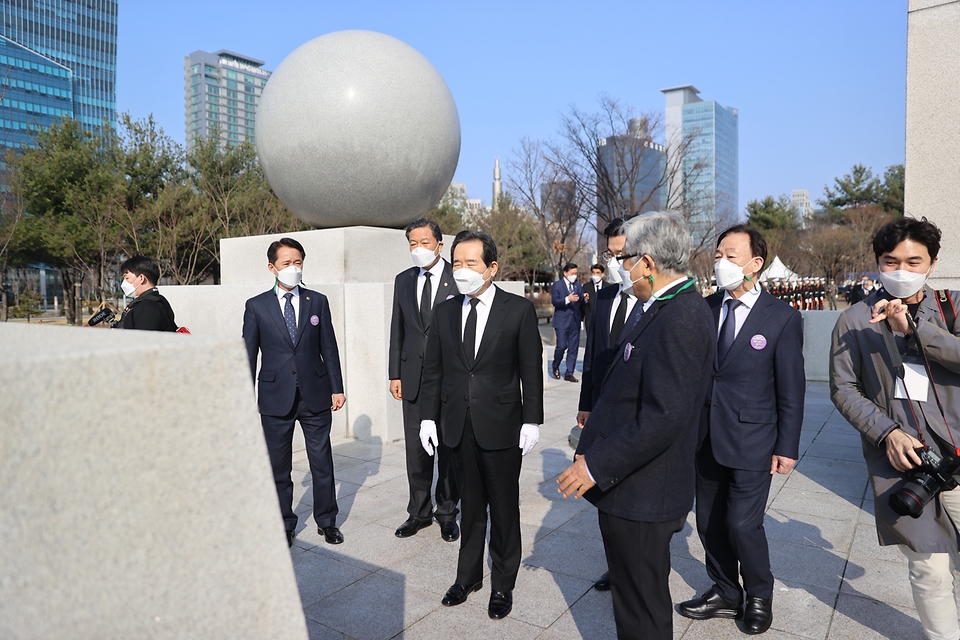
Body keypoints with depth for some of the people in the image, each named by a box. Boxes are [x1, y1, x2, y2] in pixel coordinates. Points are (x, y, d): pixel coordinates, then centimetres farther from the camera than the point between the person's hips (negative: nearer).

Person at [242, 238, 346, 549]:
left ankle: (326, 520, 26)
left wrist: (337, 388, 3)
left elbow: (329, 348, 6)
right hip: (276, 398, -1)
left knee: (322, 462, 9)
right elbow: (249, 355, 3)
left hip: (316, 395, 1)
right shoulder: (257, 306, 0)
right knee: (279, 466, 10)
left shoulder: (318, 302, 4)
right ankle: (284, 523, 28)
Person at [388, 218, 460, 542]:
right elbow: (397, 330, 12)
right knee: (416, 449, 11)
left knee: (449, 448, 8)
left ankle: (447, 512, 24)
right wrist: (395, 374, 8)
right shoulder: (403, 280, 9)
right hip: (413, 378, 4)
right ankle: (419, 511, 28)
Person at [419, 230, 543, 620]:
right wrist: (428, 417, 3)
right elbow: (433, 369, 7)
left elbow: (531, 370, -5)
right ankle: (468, 576, 36)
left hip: (501, 427, -3)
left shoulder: (519, 310, -6)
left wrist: (532, 422, -8)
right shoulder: (444, 311, 4)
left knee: (504, 509, 11)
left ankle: (502, 584, 30)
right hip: (458, 427, 3)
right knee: (470, 507, 17)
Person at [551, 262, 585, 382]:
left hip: (575, 321, 4)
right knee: (562, 346, -8)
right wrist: (567, 299, -25)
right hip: (562, 321, -4)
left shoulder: (578, 286, 13)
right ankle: (555, 366, 20)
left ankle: (569, 373, 10)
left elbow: (581, 303, 9)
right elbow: (554, 301, -12)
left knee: (573, 348, 2)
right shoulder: (557, 285, 0)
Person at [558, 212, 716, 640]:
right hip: (640, 487, 10)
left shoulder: (679, 319, -23)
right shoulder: (677, 308, 9)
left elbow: (665, 417, -29)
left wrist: (596, 464, -22)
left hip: (640, 495, -10)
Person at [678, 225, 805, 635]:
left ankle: (759, 597, 26)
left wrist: (787, 447, -5)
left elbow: (791, 389, -4)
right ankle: (725, 594, 34)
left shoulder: (782, 318, -6)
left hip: (751, 439, -4)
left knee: (742, 524, -2)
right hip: (705, 436, 4)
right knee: (709, 522, 12)